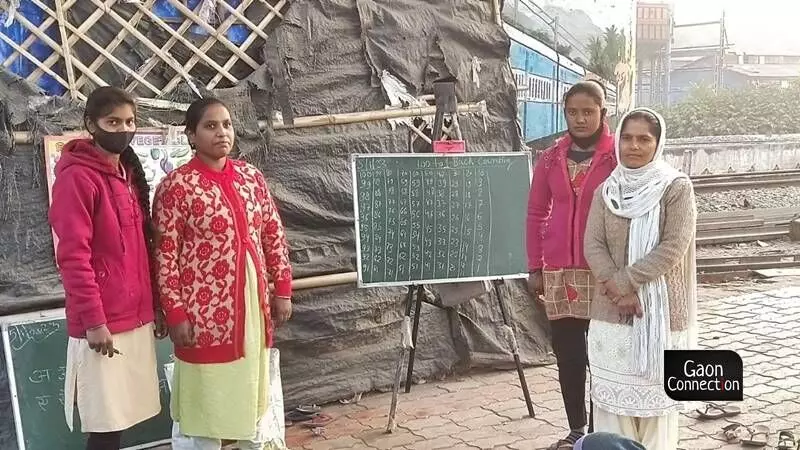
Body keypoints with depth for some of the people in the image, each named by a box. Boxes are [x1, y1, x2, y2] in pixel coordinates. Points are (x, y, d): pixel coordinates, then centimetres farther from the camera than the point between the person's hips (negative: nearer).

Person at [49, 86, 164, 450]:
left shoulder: (129, 173, 14)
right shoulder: (76, 177, -11)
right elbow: (73, 257, -16)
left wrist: (154, 307, 16)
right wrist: (94, 321, -19)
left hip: (137, 319, 8)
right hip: (102, 324, -7)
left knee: (123, 417, 12)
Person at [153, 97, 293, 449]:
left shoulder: (250, 176, 6)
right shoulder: (176, 185, -10)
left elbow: (274, 235, 10)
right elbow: (165, 254, -12)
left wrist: (283, 289, 7)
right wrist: (175, 313, -14)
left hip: (253, 301, 6)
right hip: (205, 308, -5)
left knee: (251, 390, 19)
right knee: (206, 394, 6)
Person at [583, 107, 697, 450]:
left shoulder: (677, 188, -5)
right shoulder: (606, 191, 6)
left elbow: (674, 247, -14)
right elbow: (593, 245, -1)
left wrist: (624, 281, -16)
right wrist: (618, 291, -15)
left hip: (662, 311, -3)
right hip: (613, 313, 3)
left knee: (656, 392, 4)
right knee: (613, 392, 7)